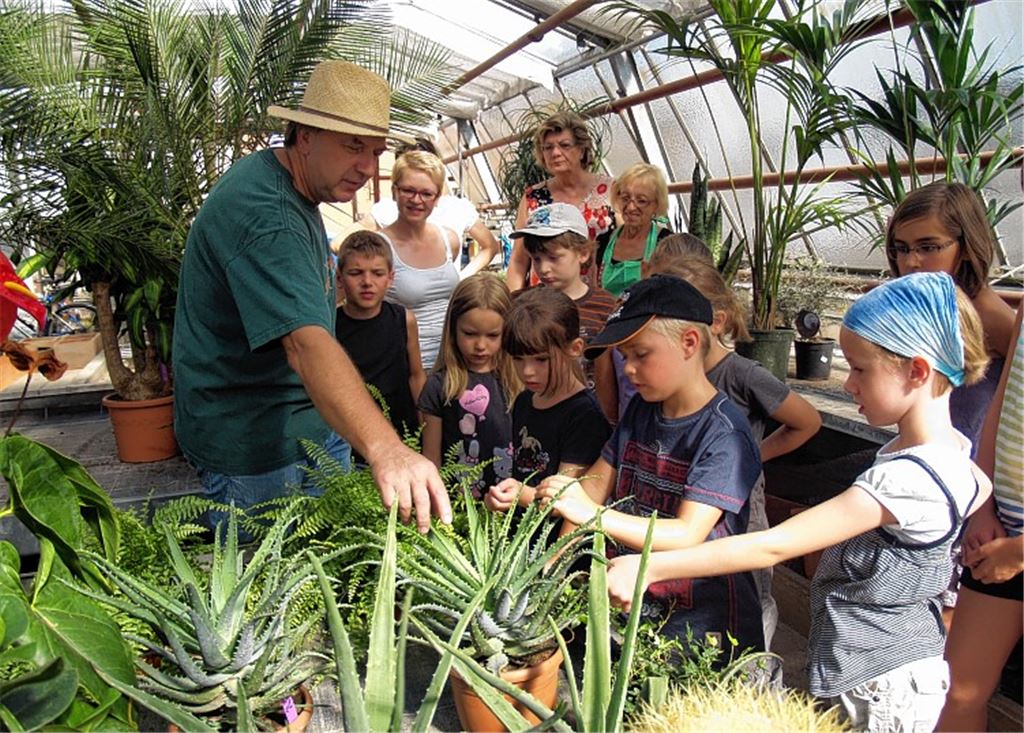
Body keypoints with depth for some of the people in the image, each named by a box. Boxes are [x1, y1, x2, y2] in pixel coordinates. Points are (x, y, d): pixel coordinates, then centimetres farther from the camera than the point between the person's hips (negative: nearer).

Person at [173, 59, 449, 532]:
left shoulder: (289, 188, 7)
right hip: (256, 451, -10)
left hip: (313, 424, 10)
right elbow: (307, 344, -42)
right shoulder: (265, 216, -27)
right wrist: (384, 449, -54)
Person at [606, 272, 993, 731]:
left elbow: (772, 547, -33)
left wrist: (648, 568, -31)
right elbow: (981, 489, 25)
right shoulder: (950, 447, -1)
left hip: (879, 692, -9)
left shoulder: (906, 479, -31)